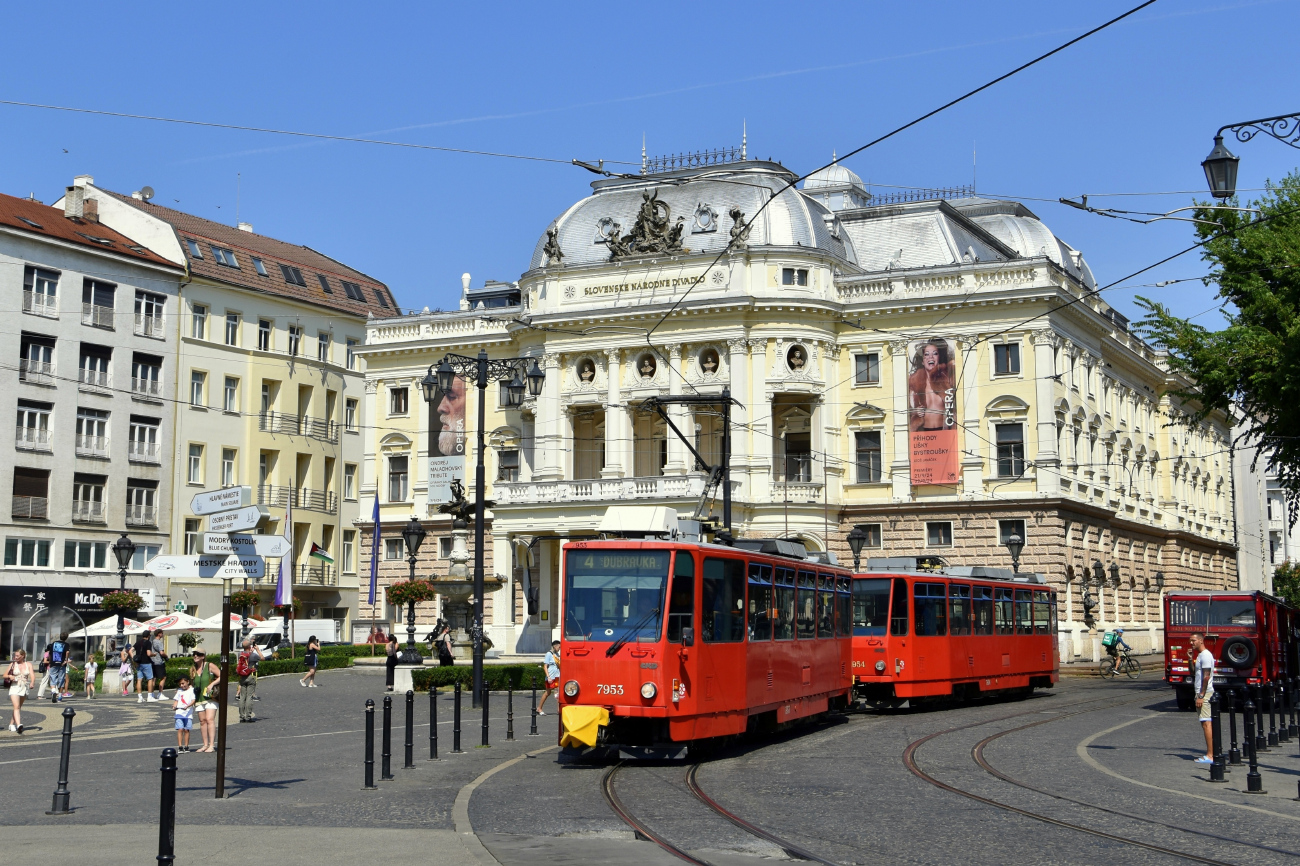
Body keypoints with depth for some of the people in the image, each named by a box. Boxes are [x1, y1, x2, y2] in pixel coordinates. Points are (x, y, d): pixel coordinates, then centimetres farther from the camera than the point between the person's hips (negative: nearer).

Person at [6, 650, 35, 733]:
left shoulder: (28, 664, 4)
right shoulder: (12, 664, 5)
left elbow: (32, 675, -8)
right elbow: (5, 675, 9)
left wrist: (32, 683, -27)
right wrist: (10, 676, -14)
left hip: (24, 688, 2)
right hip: (14, 687, -2)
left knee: (19, 707, 12)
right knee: (16, 707, -17)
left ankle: (11, 724, 28)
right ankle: (18, 725, -32)